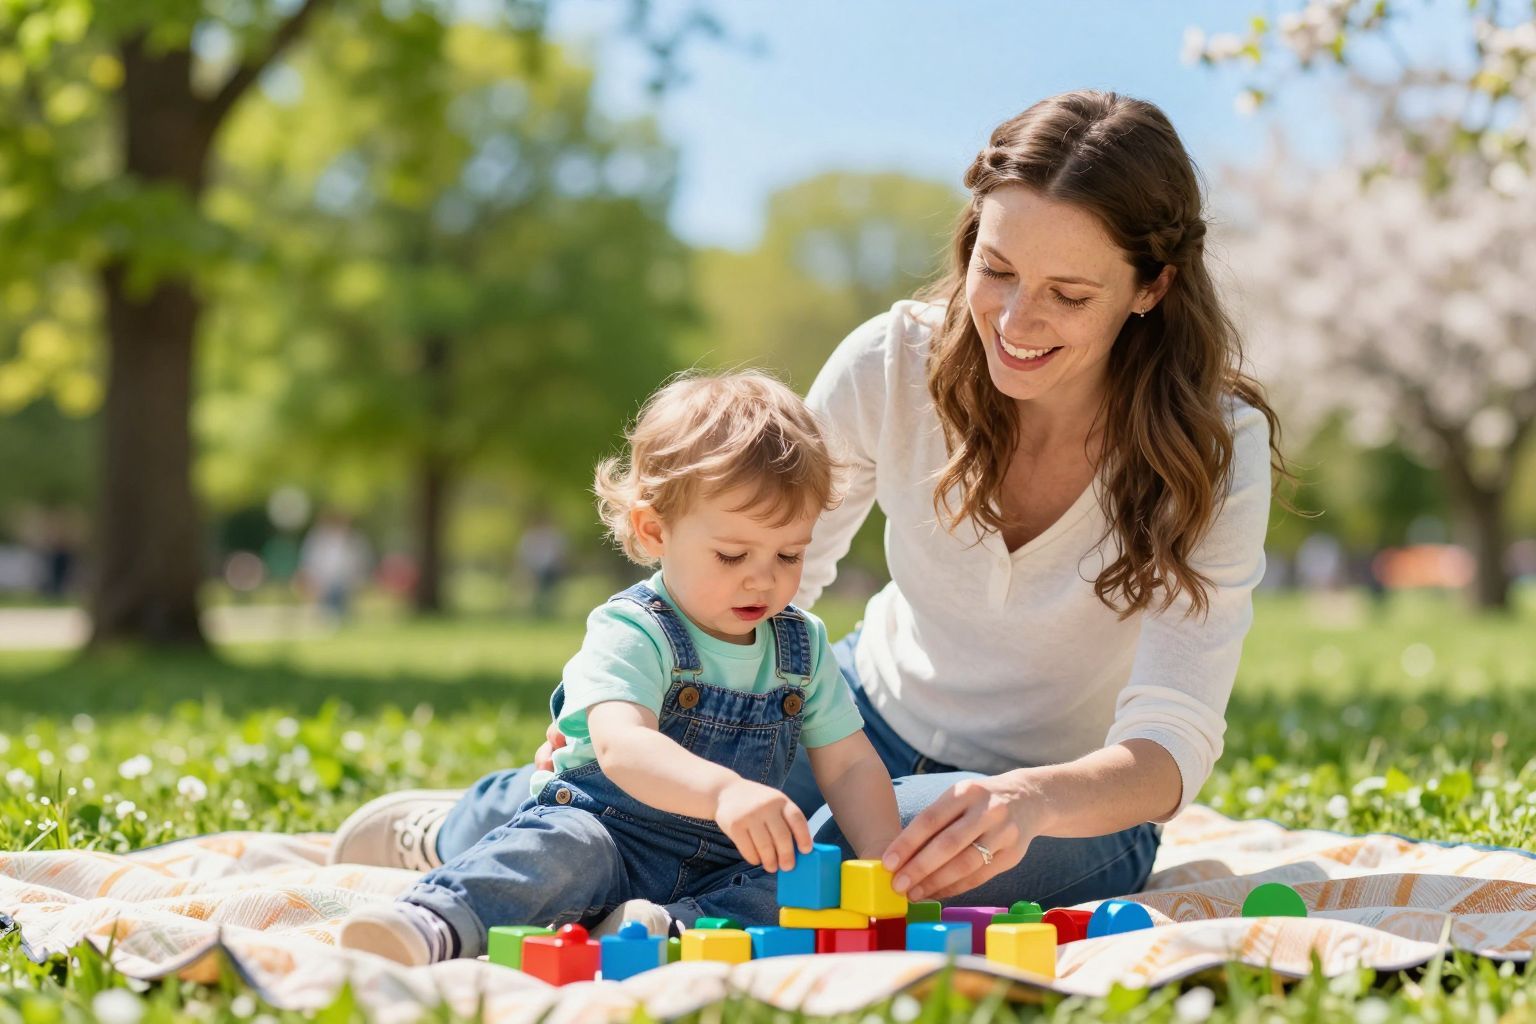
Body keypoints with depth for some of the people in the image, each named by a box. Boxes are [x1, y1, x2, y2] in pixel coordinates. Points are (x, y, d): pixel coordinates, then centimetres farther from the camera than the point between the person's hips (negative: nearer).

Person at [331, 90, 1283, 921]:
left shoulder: (1214, 449, -23)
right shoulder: (894, 364, -16)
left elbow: (1175, 743, -28)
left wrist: (1029, 798, -51)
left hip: (1074, 803, -2)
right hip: (874, 715, 3)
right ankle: (449, 828, 14)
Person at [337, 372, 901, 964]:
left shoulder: (804, 648, 9)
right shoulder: (630, 633, -12)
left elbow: (850, 766, 11)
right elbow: (621, 745, -31)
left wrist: (882, 856, -10)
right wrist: (723, 790, -51)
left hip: (726, 871, 5)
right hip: (607, 832, -5)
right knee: (562, 848, -36)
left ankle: (673, 930, -39)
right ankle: (434, 927, -55)